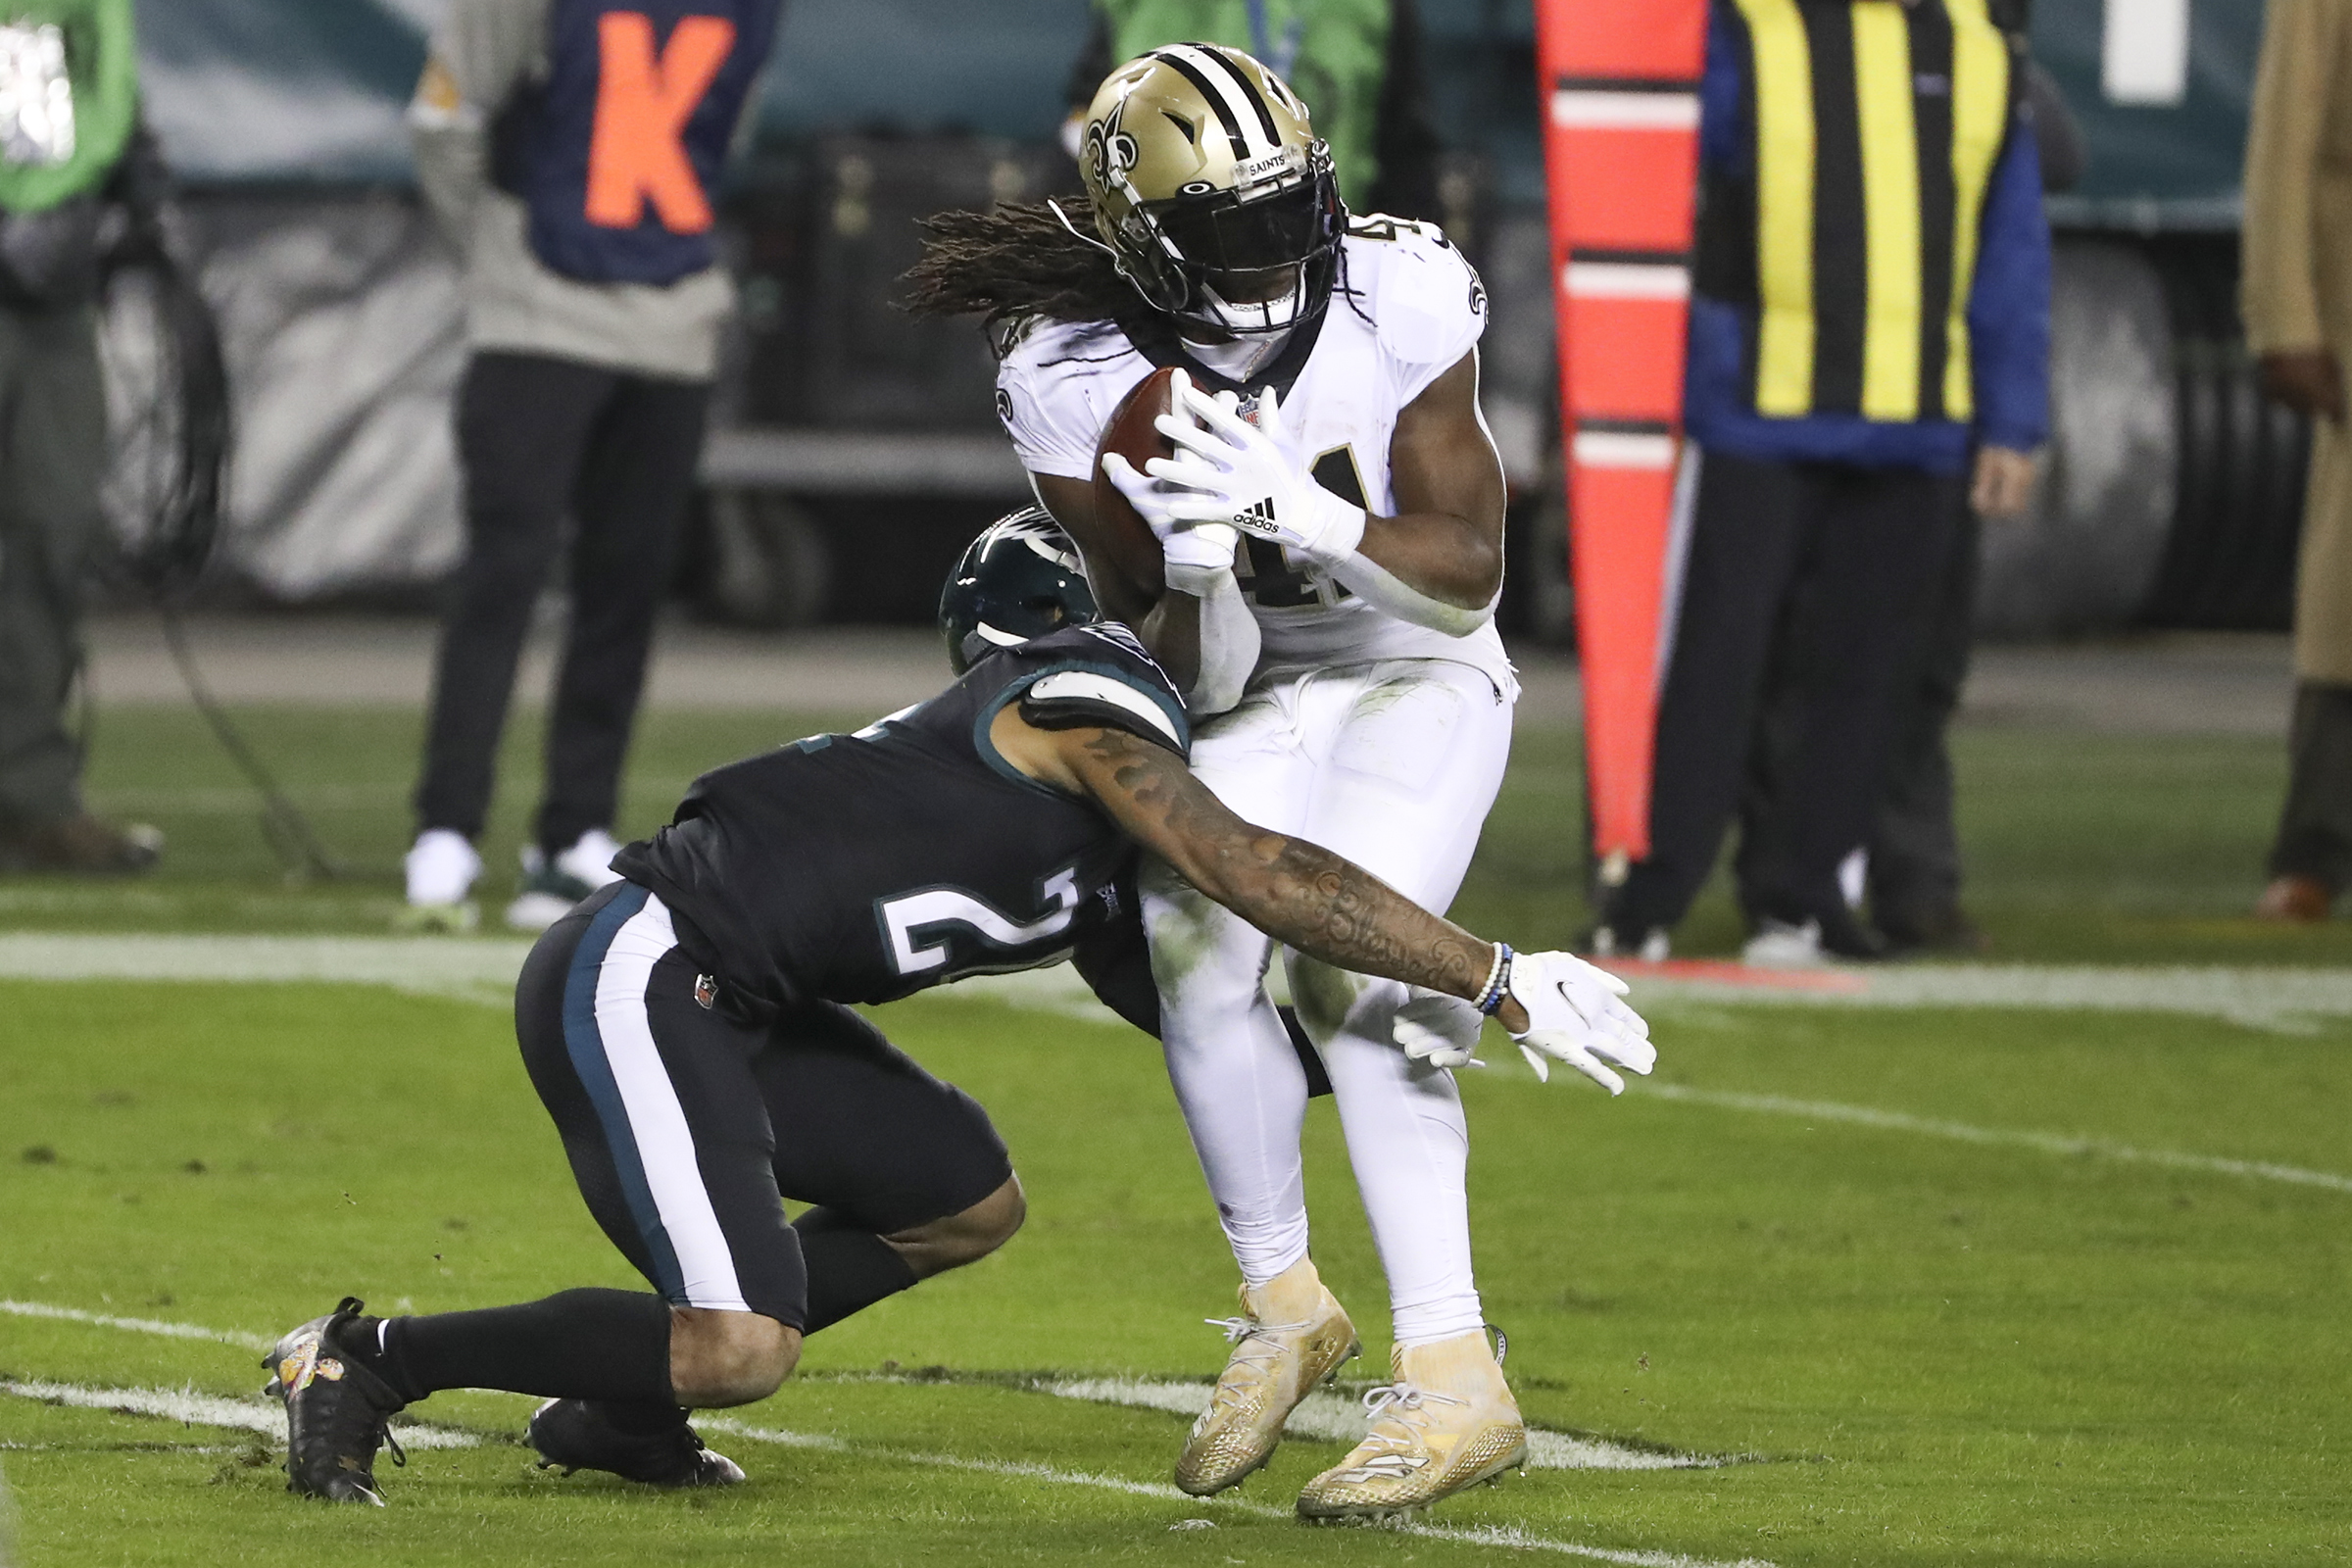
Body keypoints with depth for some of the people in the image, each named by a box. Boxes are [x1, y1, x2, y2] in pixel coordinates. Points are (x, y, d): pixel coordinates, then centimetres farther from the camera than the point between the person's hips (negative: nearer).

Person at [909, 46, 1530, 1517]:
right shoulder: (1075, 386, -19)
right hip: (1247, 703, 2)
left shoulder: (1397, 307, -22)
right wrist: (1197, 573, -37)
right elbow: (1193, 679, -14)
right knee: (1200, 946, -22)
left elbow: (1469, 575, -19)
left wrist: (1294, 509, -34)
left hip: (1417, 679, -2)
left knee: (1346, 963, -23)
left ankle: (1453, 1376, -24)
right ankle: (1284, 1306, 1)